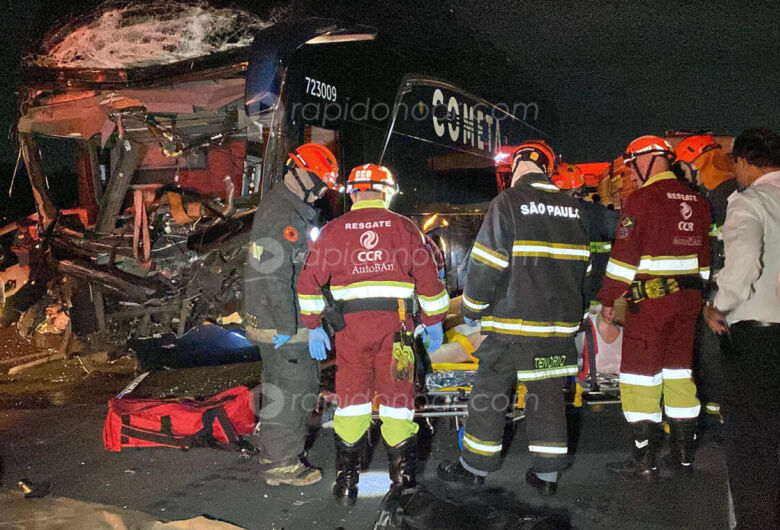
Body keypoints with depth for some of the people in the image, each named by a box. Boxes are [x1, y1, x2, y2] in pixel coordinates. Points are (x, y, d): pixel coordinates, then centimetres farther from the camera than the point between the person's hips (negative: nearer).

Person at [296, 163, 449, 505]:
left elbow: (309, 280, 4)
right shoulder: (403, 226, 6)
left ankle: (347, 483, 16)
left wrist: (314, 326, 10)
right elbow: (428, 277, 4)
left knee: (352, 399, 10)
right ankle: (404, 477, 15)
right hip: (395, 324, -1)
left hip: (351, 325, 1)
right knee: (397, 398, 8)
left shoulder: (333, 230, 7)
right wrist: (434, 322, 13)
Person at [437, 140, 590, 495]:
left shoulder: (509, 202, -9)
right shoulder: (574, 209, 9)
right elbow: (582, 266, 15)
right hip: (561, 322, 6)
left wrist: (472, 309, 0)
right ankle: (547, 473, 18)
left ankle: (475, 466, 18)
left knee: (490, 391, 7)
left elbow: (486, 262, -12)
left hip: (513, 321, -5)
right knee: (548, 393, 12)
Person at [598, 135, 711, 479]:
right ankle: (683, 457, 21)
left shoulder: (643, 198, -10)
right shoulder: (696, 200, 12)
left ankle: (644, 460, 4)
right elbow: (704, 256, 16)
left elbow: (624, 255, -13)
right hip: (688, 297, 8)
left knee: (640, 374, 0)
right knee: (679, 372, 14)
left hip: (650, 298, -7)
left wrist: (608, 299, -6)